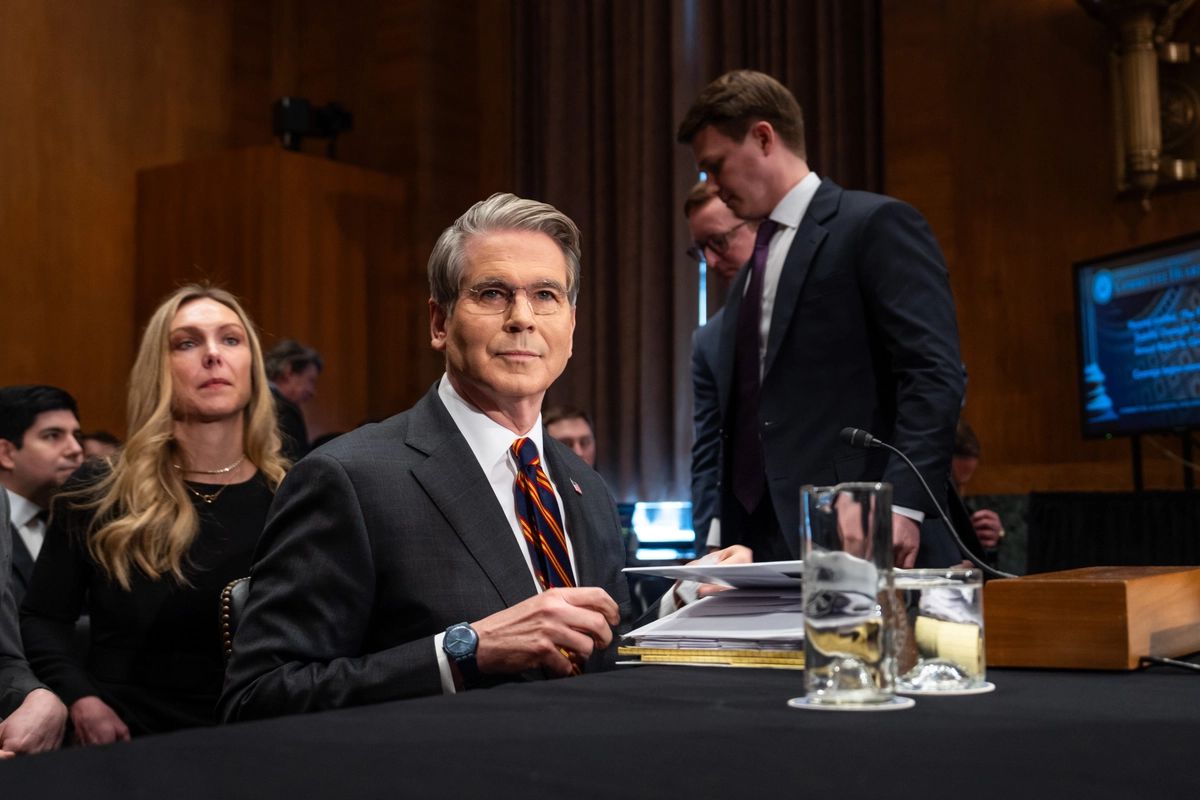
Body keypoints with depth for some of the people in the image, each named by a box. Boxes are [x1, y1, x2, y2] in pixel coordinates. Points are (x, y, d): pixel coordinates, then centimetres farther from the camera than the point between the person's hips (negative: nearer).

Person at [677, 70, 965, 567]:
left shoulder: (877, 224, -3)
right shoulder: (750, 276, 22)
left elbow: (934, 374, -12)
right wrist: (727, 540, 14)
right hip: (766, 545, 7)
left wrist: (902, 504, -21)